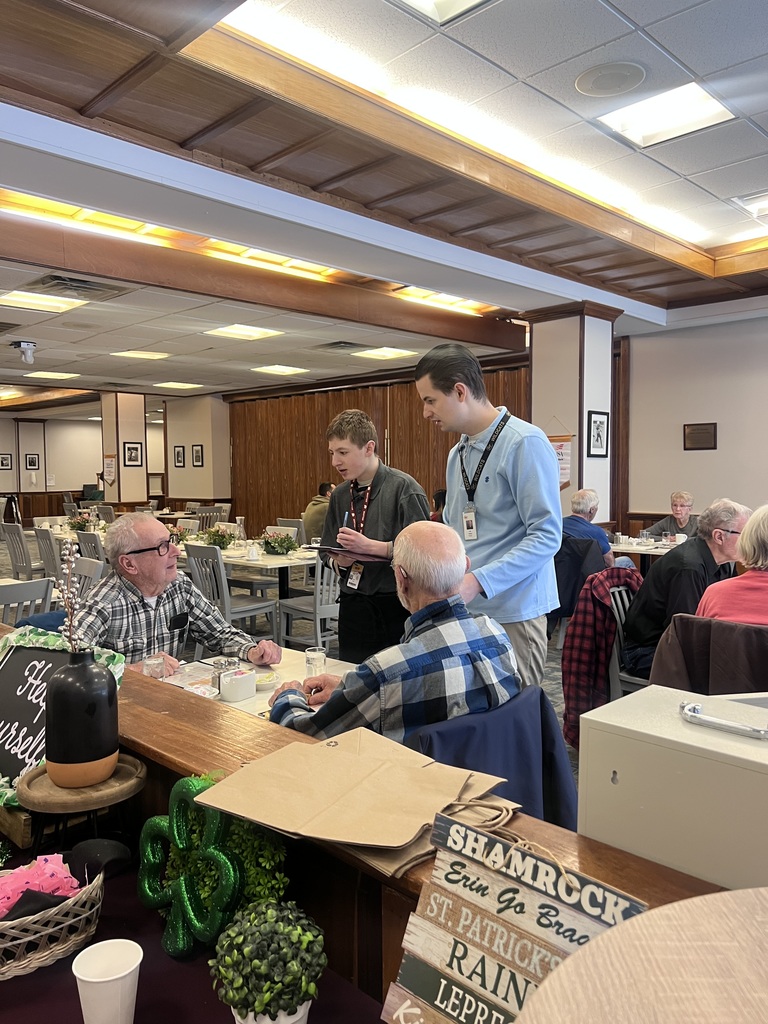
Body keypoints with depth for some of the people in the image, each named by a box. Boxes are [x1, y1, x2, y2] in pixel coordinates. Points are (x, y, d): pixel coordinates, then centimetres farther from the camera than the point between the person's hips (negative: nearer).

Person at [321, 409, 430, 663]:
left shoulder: (403, 488, -8)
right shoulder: (339, 496, 10)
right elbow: (328, 554, 17)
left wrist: (370, 546, -18)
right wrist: (339, 561, -5)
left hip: (394, 606, -5)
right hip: (353, 608, 5)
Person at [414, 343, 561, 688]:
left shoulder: (525, 444, -11)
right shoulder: (457, 454, 14)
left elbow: (547, 536, -17)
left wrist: (477, 582, -22)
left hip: (512, 615, -7)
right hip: (462, 611, 7)